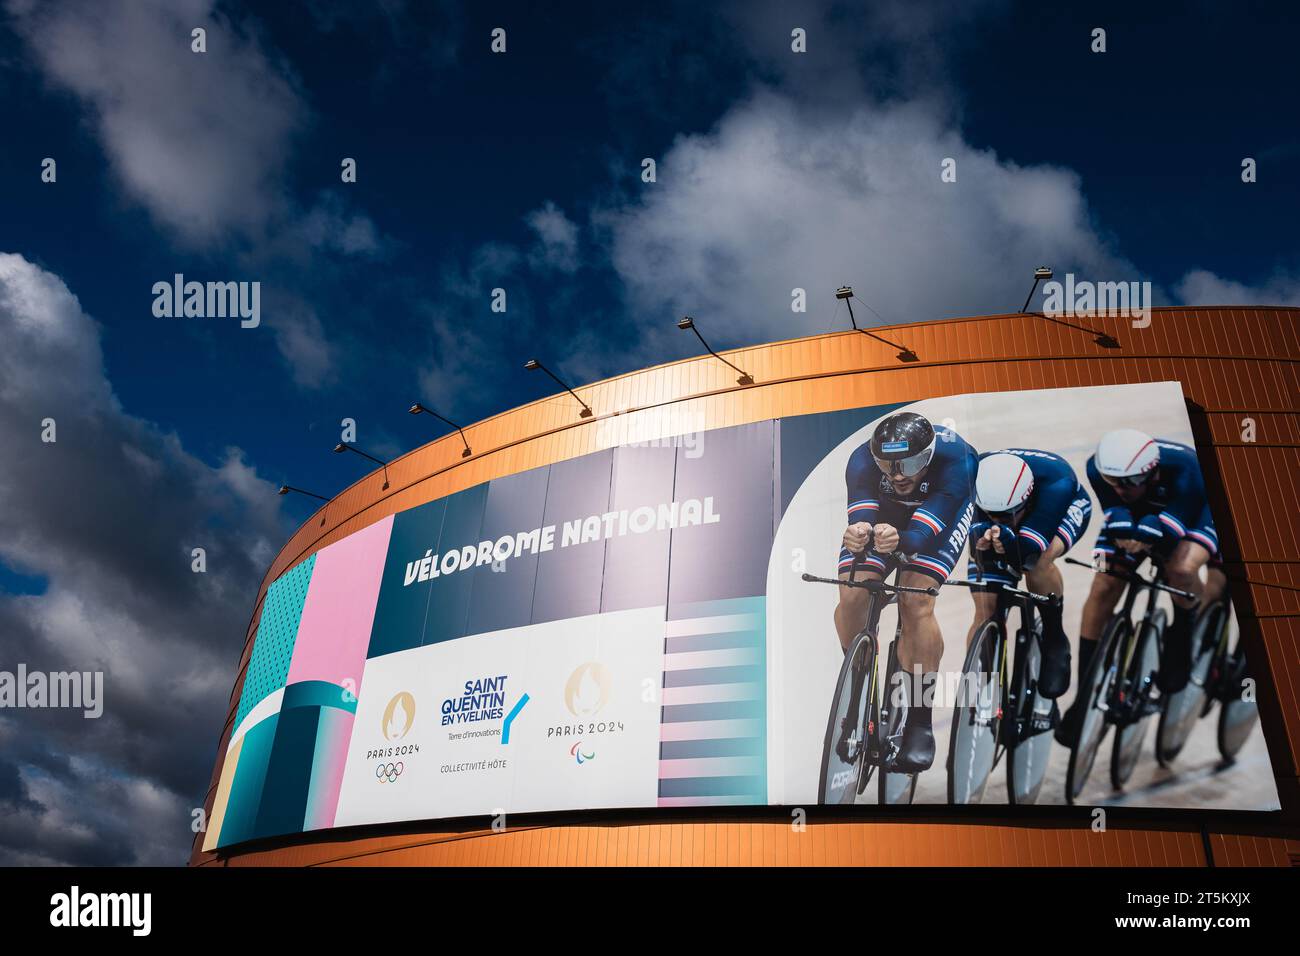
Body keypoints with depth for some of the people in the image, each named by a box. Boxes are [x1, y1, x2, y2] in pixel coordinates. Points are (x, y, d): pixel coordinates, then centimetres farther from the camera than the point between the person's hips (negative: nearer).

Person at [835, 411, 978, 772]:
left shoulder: (954, 458, -38)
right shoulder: (863, 459, -33)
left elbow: (925, 532, -46)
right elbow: (860, 512, -44)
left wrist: (901, 542, -67)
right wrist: (857, 534, -67)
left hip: (941, 512, -2)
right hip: (880, 512, 2)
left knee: (916, 603, -24)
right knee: (851, 598, -18)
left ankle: (920, 722, -11)